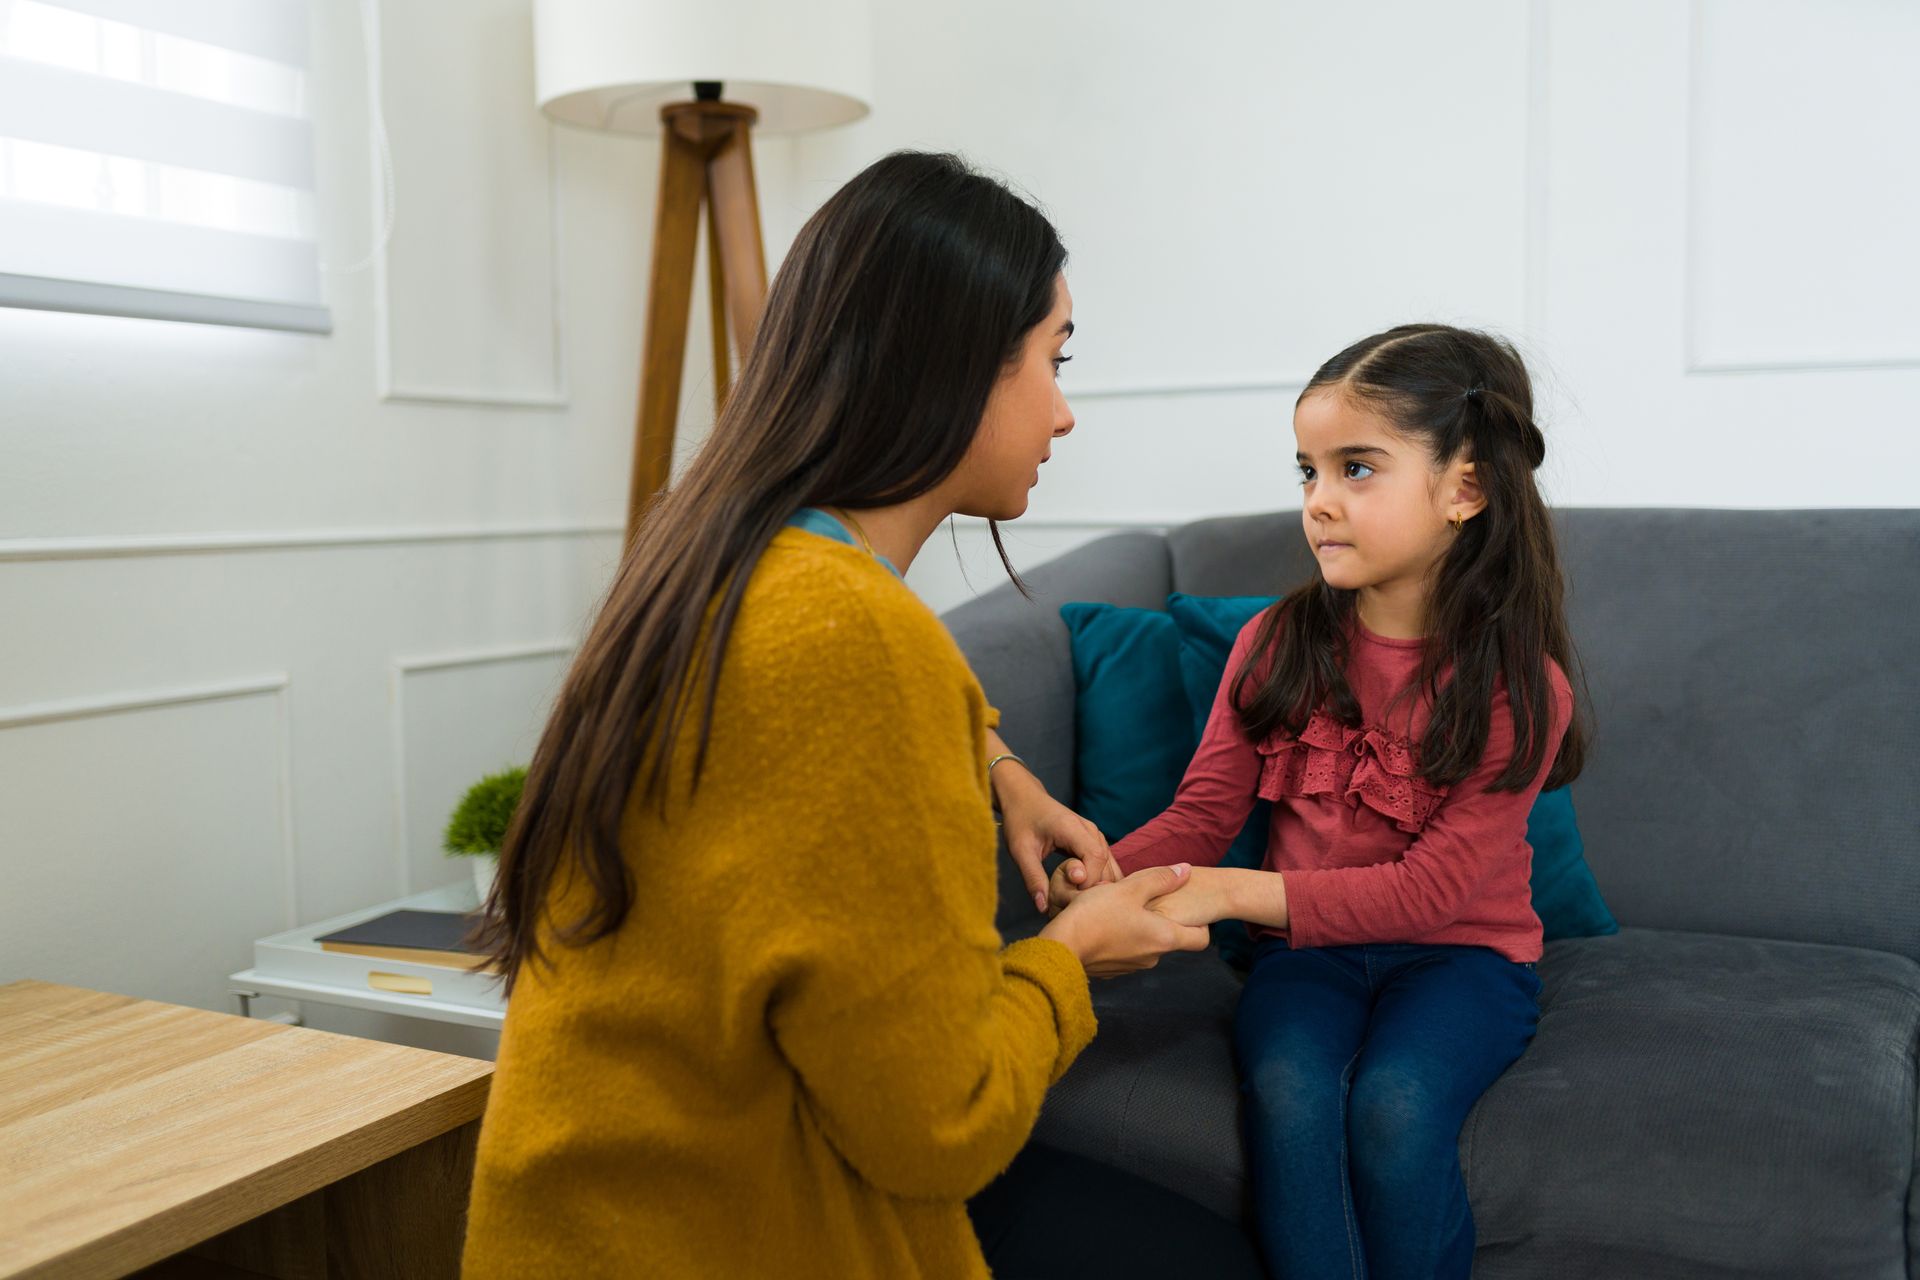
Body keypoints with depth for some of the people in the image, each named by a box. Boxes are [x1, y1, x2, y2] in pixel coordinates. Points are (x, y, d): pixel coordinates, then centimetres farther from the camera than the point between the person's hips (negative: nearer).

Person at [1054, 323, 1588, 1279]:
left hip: (1461, 954, -2)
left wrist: (1234, 892, -29)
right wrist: (1111, 871, -24)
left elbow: (1432, 888, -19)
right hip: (1305, 947, 2)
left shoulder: (1519, 686, -12)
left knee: (1393, 1105, -29)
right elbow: (1202, 813, -1)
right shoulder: (1275, 646, -2)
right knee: (1288, 1092, -28)